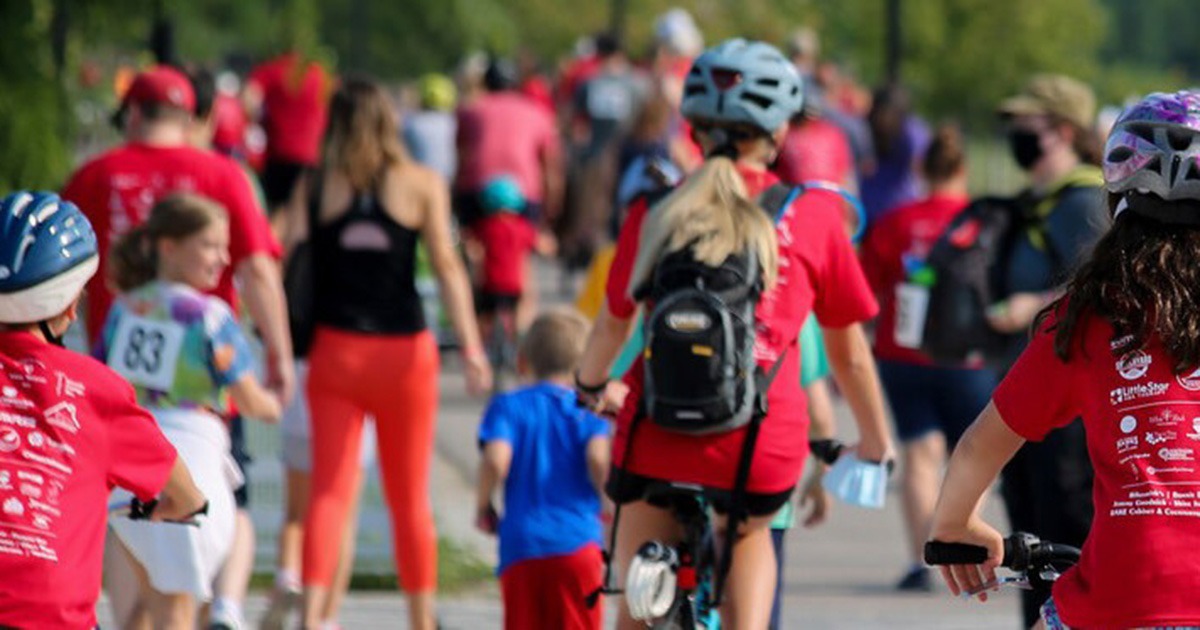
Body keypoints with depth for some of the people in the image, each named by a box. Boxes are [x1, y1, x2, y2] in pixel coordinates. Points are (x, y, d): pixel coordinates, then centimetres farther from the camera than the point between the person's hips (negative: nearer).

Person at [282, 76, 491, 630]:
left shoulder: (313, 188, 2)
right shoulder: (422, 184, 1)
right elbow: (446, 265, -7)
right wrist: (470, 345, -9)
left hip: (335, 350, 0)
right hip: (405, 354, 0)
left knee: (329, 491, 0)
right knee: (411, 498, 12)